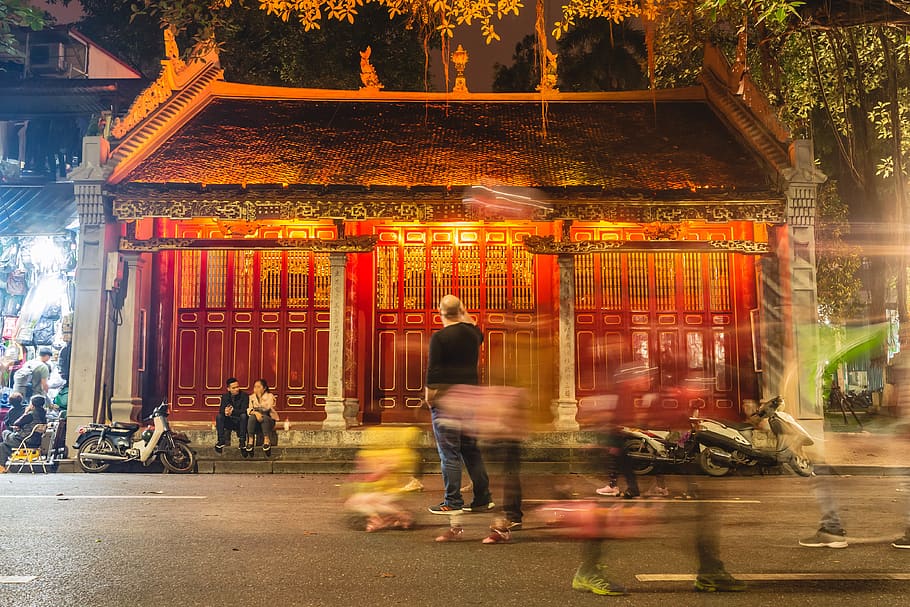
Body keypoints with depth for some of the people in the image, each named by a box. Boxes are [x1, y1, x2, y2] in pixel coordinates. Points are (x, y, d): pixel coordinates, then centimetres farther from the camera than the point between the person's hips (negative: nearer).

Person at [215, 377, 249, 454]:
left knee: (243, 415, -34)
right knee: (219, 416, -23)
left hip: (240, 421, -3)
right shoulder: (225, 396, 3)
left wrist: (232, 411, -36)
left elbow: (244, 411, -19)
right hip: (229, 422, 3)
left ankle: (242, 441, -33)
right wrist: (225, 411, -32)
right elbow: (221, 410, -7)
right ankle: (221, 440, -23)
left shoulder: (244, 396, -8)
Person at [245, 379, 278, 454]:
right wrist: (255, 412, -26)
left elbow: (267, 408, -15)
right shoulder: (251, 397, 10)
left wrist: (261, 396, -15)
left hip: (269, 419, -2)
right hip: (256, 422, 2)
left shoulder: (270, 396, 1)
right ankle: (250, 441, -36)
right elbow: (248, 409, -4)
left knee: (264, 417, -36)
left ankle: (266, 441, -39)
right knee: (252, 417, -31)